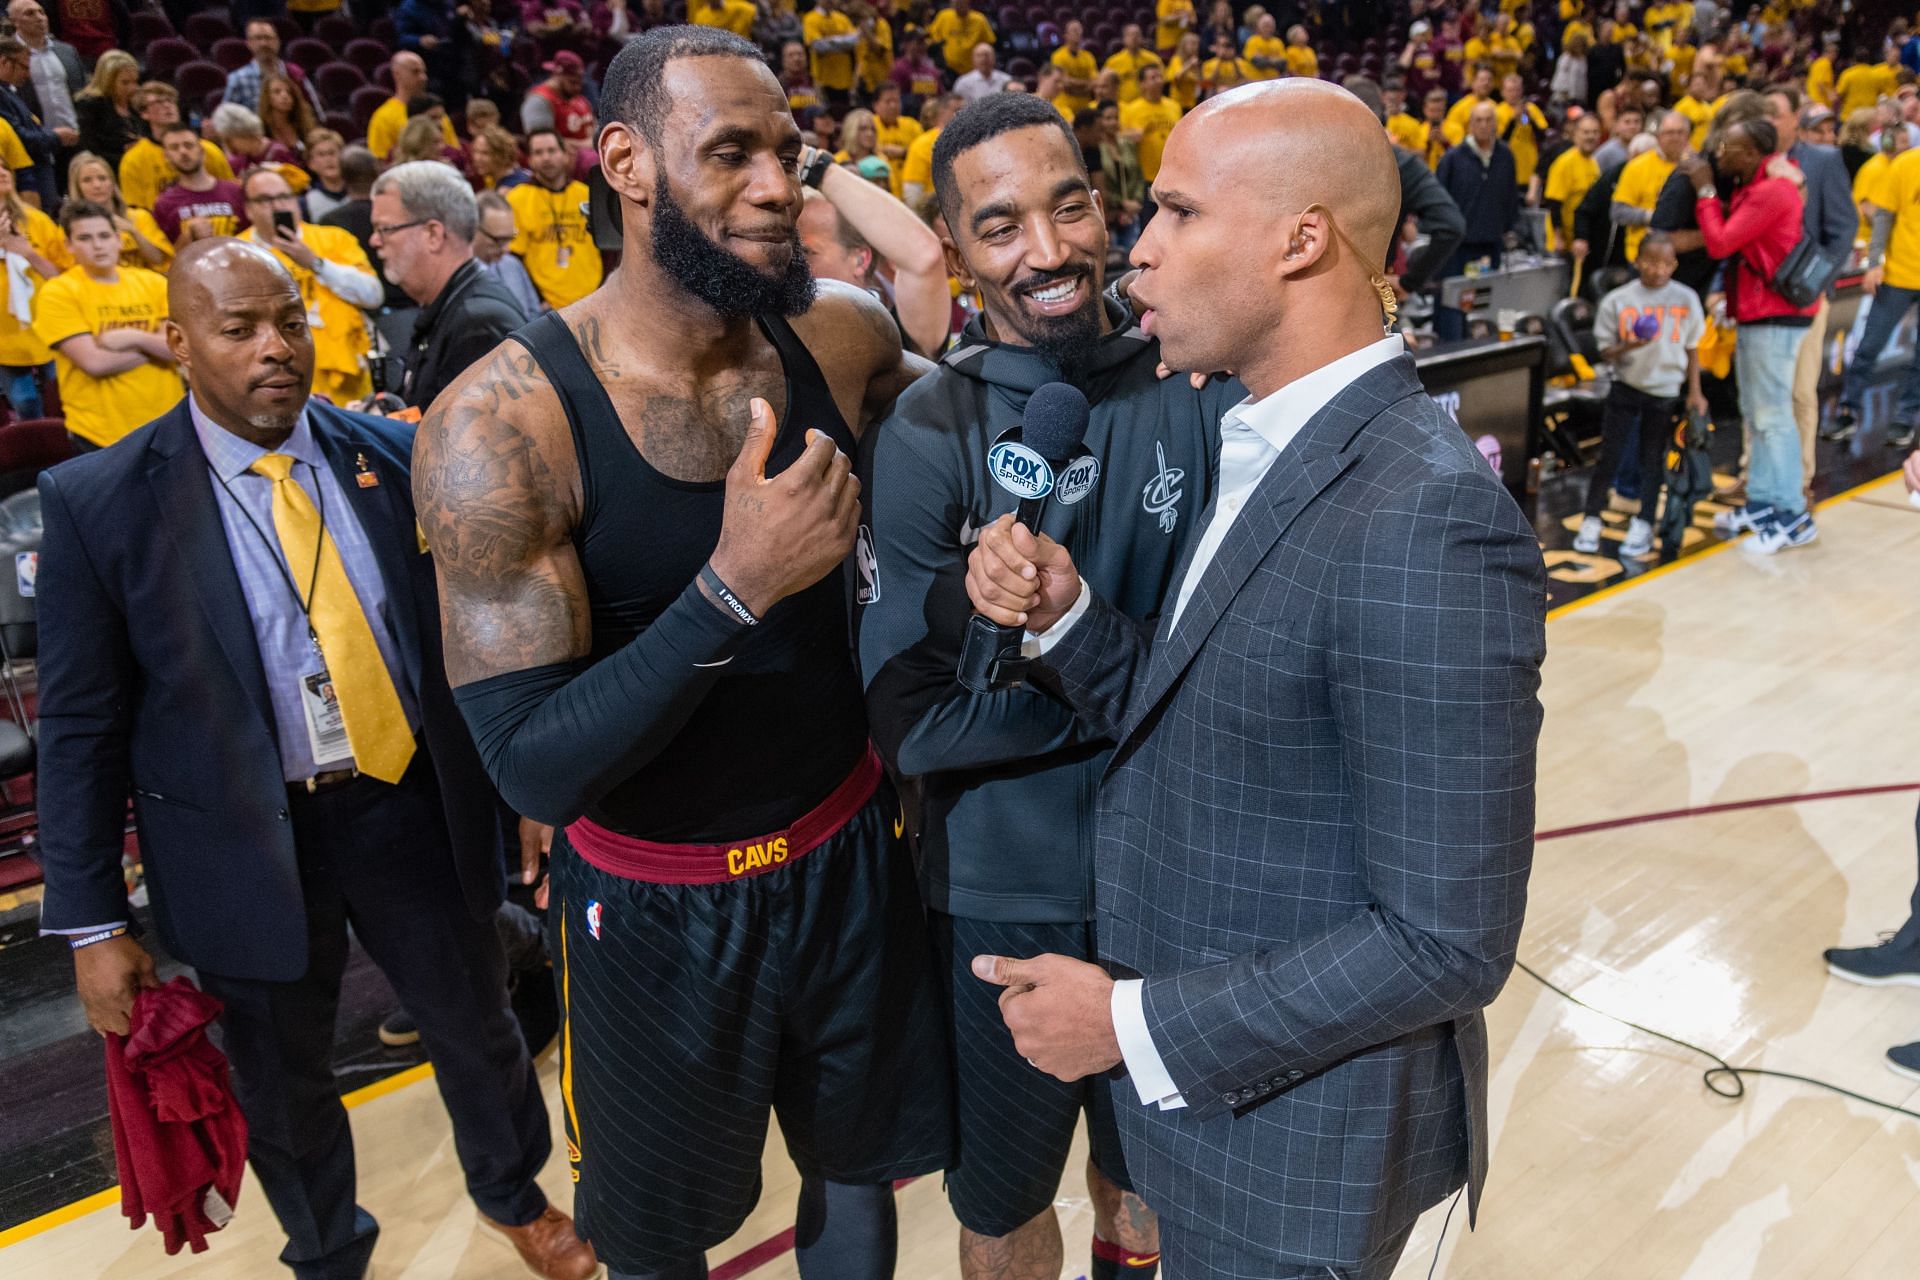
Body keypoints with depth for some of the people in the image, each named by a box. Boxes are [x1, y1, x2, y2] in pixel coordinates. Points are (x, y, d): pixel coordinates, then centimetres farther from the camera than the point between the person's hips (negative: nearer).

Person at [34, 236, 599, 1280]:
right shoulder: (99, 501, -10)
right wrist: (90, 921, -6)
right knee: (281, 1085, 19)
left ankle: (512, 1194, 50)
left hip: (415, 810, 2)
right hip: (246, 841, -1)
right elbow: (81, 724, -6)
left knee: (479, 1029, 19)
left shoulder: (395, 457, -4)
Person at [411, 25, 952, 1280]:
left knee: (857, 1169, 24)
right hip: (655, 907, -2)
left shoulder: (839, 335, -8)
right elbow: (535, 767, -25)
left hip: (852, 853, 3)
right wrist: (733, 589, -36)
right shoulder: (502, 425, -22)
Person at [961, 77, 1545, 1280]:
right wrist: (1065, 616, -10)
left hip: (1298, 1132, -7)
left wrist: (1139, 1027, -21)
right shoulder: (1268, 447, 2)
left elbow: (1449, 939, -25)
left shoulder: (1426, 522, -27)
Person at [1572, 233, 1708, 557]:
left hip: (1666, 392, 1)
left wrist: (1695, 392, 2)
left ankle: (1643, 526, 15)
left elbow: (1692, 348, 6)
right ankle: (1591, 521, 10)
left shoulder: (1686, 299, -2)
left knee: (1653, 459, 7)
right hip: (1626, 387, -1)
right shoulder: (1617, 300, -6)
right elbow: (1606, 351, -4)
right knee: (1610, 456, -1)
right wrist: (1628, 347, -25)